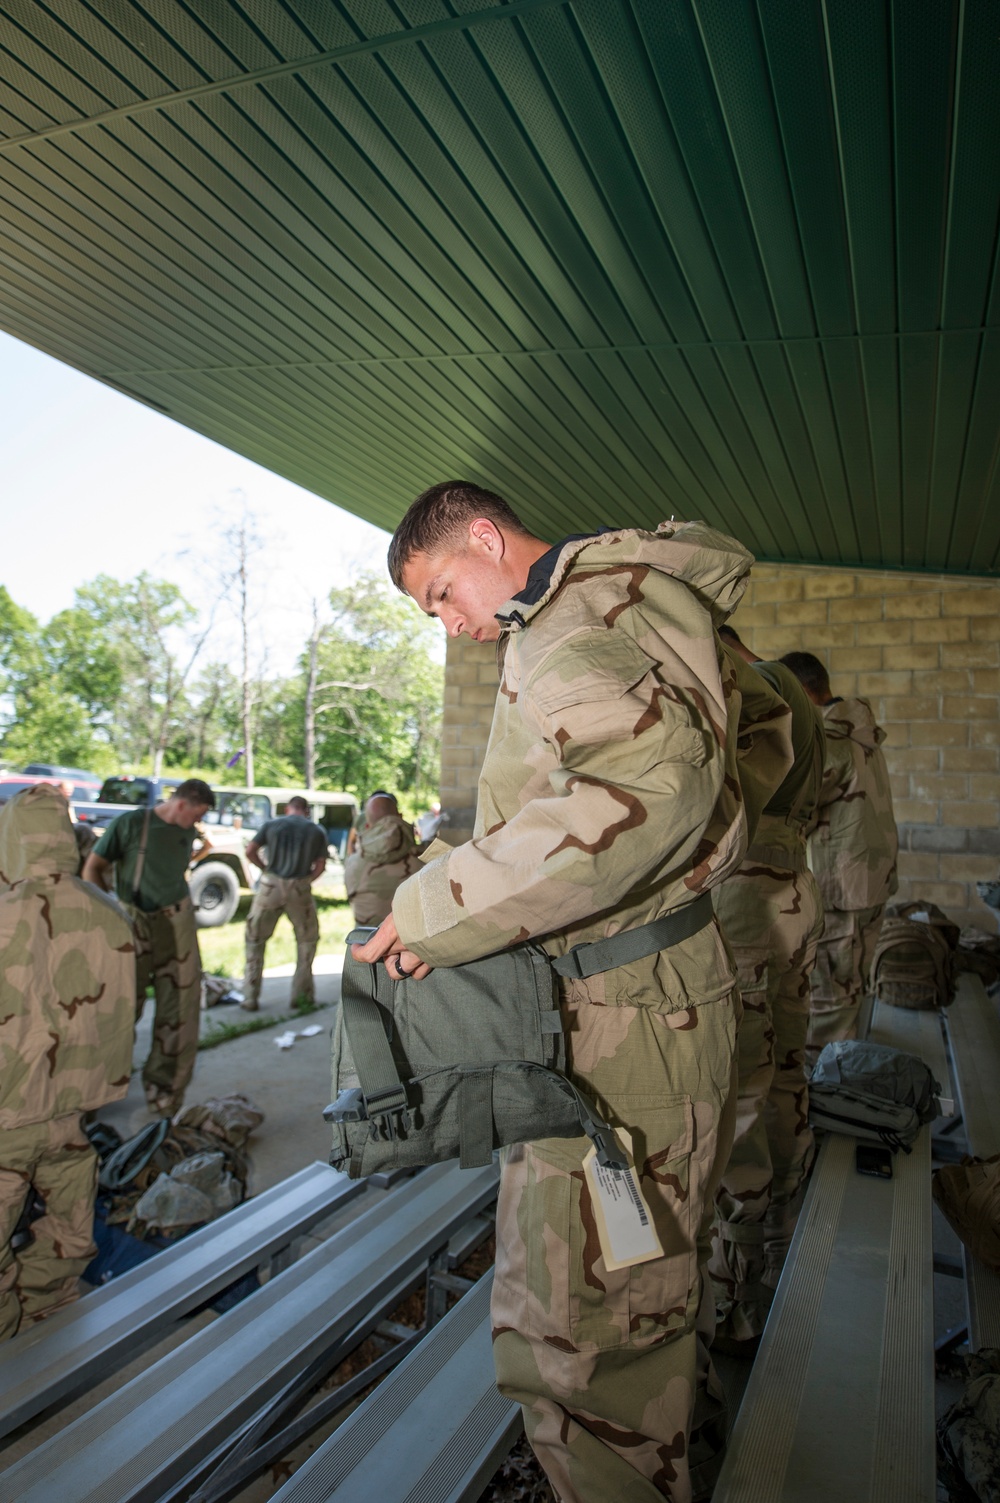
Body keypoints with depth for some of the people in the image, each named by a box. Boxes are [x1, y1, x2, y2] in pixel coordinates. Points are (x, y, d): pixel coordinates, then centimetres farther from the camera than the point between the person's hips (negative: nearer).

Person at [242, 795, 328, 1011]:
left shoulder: (271, 825, 7)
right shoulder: (317, 832, 6)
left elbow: (250, 852, 2)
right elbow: (320, 866, 2)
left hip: (271, 886, 0)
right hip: (300, 888, 0)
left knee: (255, 940, 12)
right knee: (307, 940, 18)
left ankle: (250, 998, 11)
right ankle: (302, 993, 18)